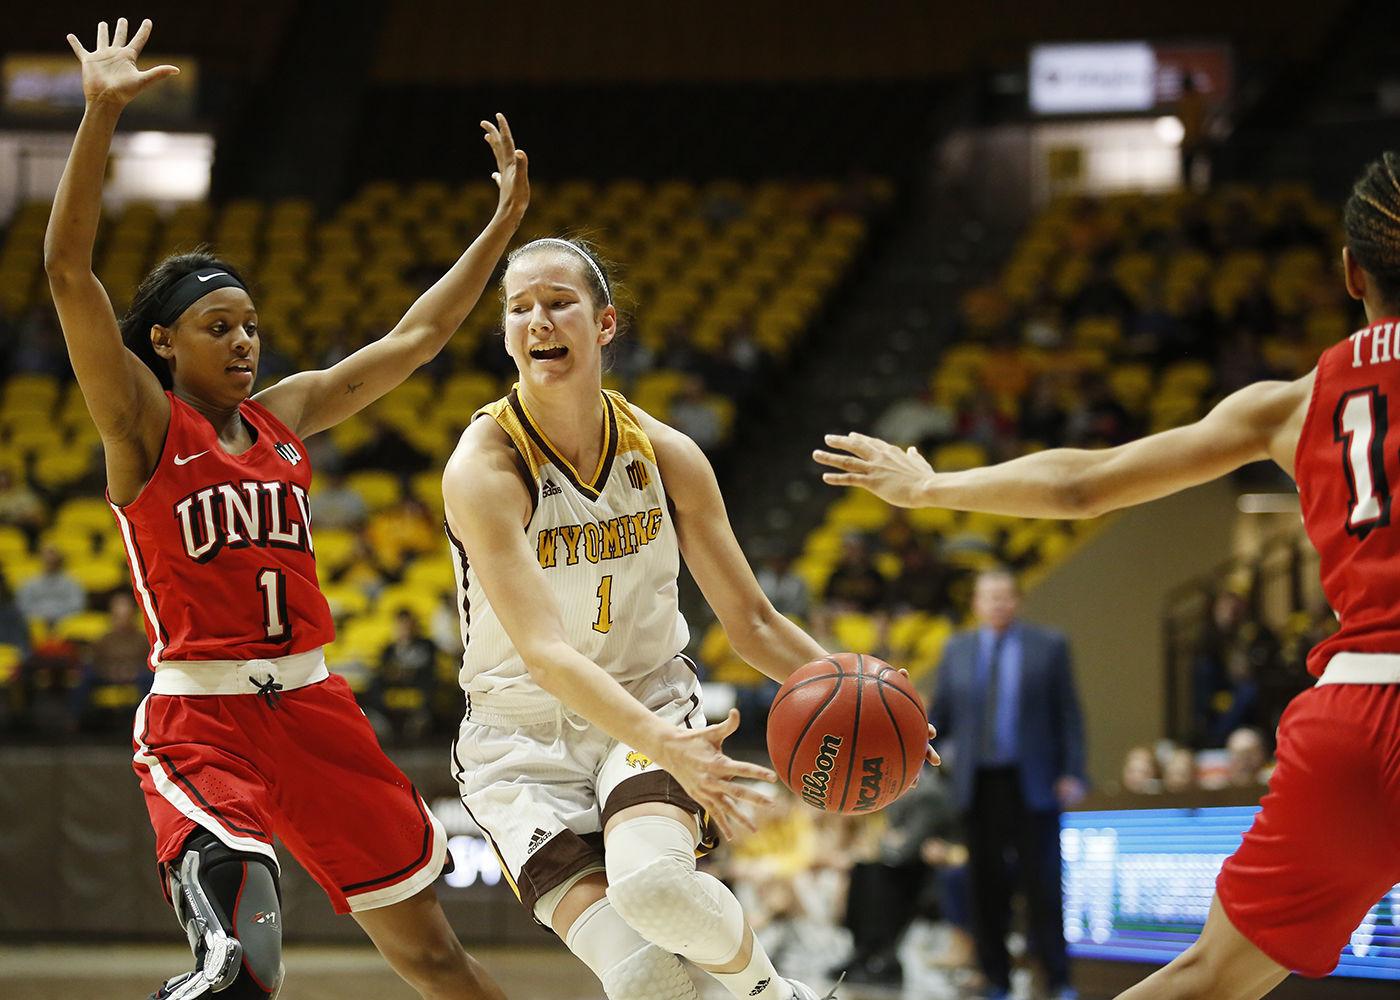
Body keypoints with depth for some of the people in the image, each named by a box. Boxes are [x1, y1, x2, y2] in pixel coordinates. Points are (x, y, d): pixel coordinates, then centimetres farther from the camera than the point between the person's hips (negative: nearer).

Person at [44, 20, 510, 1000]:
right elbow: (68, 269, -15)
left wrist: (504, 223, 17)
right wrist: (101, 117, -23)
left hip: (312, 708, 6)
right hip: (198, 722, -6)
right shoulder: (143, 424, -3)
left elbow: (416, 338, 20)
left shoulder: (285, 414, 12)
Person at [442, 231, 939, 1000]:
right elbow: (543, 653, -31)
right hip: (523, 741, -2)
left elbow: (750, 620, 5)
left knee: (655, 883, -31)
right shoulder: (485, 469, -20)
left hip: (650, 701, 2)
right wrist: (664, 747, -45)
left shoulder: (665, 456, -6)